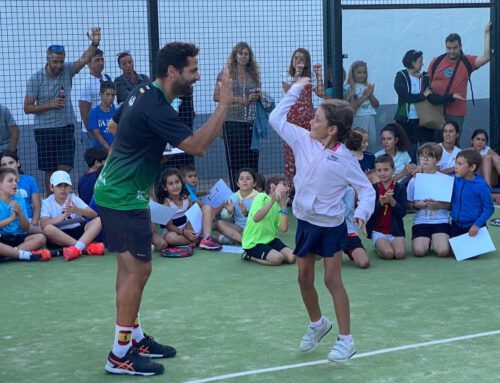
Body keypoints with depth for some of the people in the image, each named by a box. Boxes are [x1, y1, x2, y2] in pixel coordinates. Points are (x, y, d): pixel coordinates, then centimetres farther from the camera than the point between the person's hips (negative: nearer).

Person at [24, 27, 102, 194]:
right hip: (44, 130, -1)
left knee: (65, 168, -7)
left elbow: (84, 59, -15)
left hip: (66, 127, 1)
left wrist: (94, 44, -33)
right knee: (50, 170, 6)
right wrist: (50, 105, -15)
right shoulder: (35, 79, -5)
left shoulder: (67, 71, 1)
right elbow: (27, 108, -4)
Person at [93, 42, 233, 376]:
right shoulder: (156, 108, -23)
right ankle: (120, 355, -1)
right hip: (124, 198, -10)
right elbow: (197, 145, -28)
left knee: (130, 268, 16)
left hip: (114, 190, 10)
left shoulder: (143, 93, 7)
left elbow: (115, 124, 23)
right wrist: (224, 104, -26)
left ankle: (135, 337, 27)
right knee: (138, 270, -7)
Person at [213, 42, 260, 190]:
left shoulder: (253, 74, 13)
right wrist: (239, 100, -13)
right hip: (232, 121, -4)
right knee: (235, 159, -3)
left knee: (252, 157, 1)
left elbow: (258, 94, 22)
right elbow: (216, 96, -5)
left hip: (251, 122, 4)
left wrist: (257, 96, -2)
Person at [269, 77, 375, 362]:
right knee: (305, 278, 13)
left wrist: (362, 213, -29)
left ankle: (346, 340, 8)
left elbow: (367, 189, -12)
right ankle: (317, 323, 37)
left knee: (332, 280, -2)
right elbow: (277, 118, 1)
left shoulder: (345, 159, -17)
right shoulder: (303, 140, -4)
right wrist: (296, 89, 0)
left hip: (331, 225, -5)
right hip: (305, 221, 5)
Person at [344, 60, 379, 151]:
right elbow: (351, 107, -14)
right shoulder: (349, 87, -4)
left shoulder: (368, 86, 12)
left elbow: (376, 105, 11)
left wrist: (370, 94, -5)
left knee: (372, 144, 5)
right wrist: (364, 96, -14)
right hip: (357, 119, -6)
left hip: (370, 119, 6)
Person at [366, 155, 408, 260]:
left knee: (400, 253, -24)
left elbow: (403, 212, -5)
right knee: (388, 253, -25)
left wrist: (392, 201, -20)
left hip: (395, 230, 1)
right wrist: (381, 202, -21)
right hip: (378, 231, -1)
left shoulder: (400, 189, 2)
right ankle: (378, 246, 8)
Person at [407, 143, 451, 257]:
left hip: (441, 221, -1)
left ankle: (434, 241, 12)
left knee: (443, 251, -23)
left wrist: (440, 205, -15)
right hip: (421, 221, 1)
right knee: (419, 251, -21)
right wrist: (417, 205, -11)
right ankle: (427, 241, 13)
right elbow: (409, 204, 9)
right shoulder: (414, 181, 5)